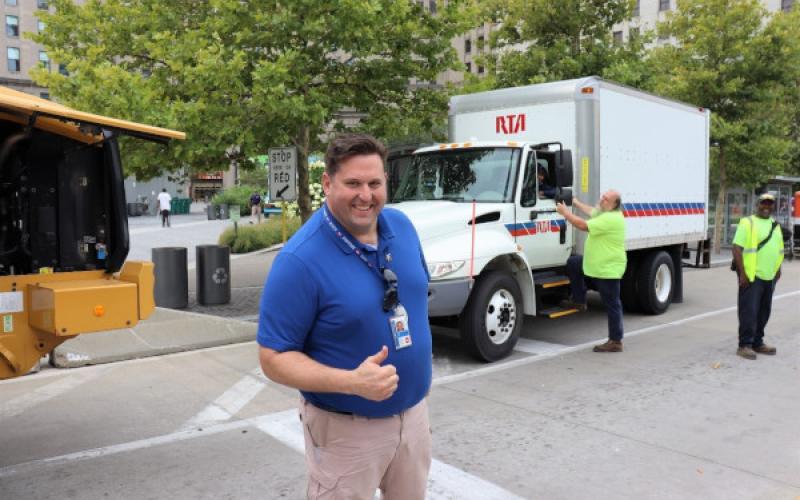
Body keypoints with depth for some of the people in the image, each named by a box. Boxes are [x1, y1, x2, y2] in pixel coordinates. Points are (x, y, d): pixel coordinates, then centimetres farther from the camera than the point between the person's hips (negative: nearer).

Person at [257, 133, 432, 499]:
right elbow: (273, 359, -20)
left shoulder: (401, 226, -3)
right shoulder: (300, 261, -24)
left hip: (413, 412, 6)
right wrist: (352, 382, -32)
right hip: (346, 429, -6)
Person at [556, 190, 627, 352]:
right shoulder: (606, 212, 8)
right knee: (573, 263, 20)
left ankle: (615, 342, 5)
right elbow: (591, 211, 29)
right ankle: (579, 301, 26)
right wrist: (575, 202, 33)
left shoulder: (611, 219, -23)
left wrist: (565, 212, -17)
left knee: (612, 305, -3)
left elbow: (583, 225, -27)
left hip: (608, 269, -11)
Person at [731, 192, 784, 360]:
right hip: (751, 276, -7)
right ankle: (745, 345, -1)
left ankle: (757, 342, 22)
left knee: (764, 311, 12)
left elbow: (778, 250, 24)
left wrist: (778, 270, 17)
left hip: (769, 277, 7)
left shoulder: (775, 225, 16)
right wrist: (742, 273, -18)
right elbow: (737, 248, -13)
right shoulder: (748, 223, -6)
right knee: (749, 311, -6)